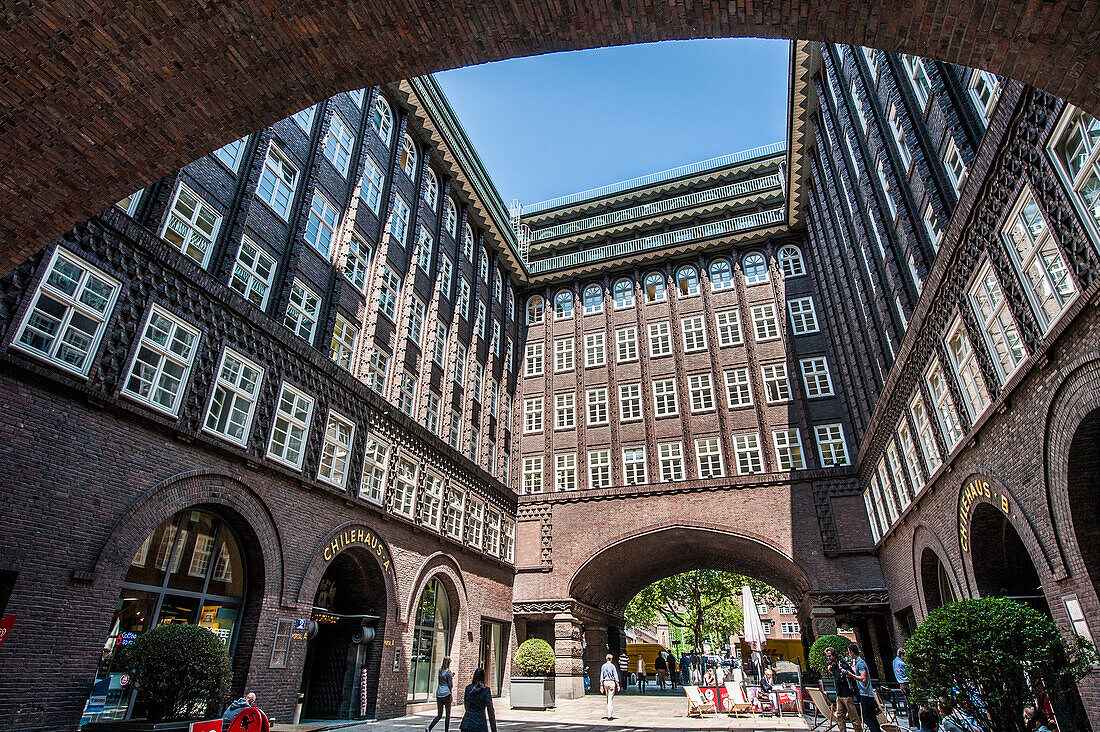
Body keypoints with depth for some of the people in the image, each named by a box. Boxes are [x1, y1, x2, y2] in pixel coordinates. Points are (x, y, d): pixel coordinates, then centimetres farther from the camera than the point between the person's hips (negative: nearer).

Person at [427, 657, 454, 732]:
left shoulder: (440, 670, 9)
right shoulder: (448, 672, -11)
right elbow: (450, 685, -8)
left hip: (439, 694, 6)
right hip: (446, 693, -6)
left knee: (439, 715, 11)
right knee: (448, 714, 8)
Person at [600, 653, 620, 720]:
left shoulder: (603, 666, 6)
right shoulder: (612, 666, -7)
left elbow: (601, 676, 6)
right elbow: (615, 676, -8)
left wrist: (601, 685, 8)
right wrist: (618, 685, -4)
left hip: (605, 682, 4)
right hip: (611, 682, -4)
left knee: (608, 697, 19)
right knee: (610, 698, -4)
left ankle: (611, 709, 28)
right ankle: (609, 715, -8)